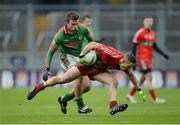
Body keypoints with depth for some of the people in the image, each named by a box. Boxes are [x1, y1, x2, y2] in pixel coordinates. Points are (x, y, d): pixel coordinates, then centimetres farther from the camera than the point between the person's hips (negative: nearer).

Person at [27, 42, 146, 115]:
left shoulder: (125, 65, -16)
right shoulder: (111, 55, -37)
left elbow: (131, 75, 6)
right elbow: (92, 44, -32)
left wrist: (139, 90, 8)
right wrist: (81, 56, -38)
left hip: (97, 70, 5)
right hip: (86, 64, -5)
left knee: (114, 82, -17)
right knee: (62, 79, 2)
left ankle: (113, 107, -25)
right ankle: (38, 87, 21)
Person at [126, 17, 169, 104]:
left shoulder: (153, 33, 11)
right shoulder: (140, 33, -11)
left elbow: (155, 46, 19)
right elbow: (134, 47, -9)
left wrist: (163, 54, 8)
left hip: (149, 58, 8)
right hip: (142, 58, -8)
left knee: (143, 78, 11)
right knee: (149, 78, -11)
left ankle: (130, 95, 24)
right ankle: (155, 99, -10)